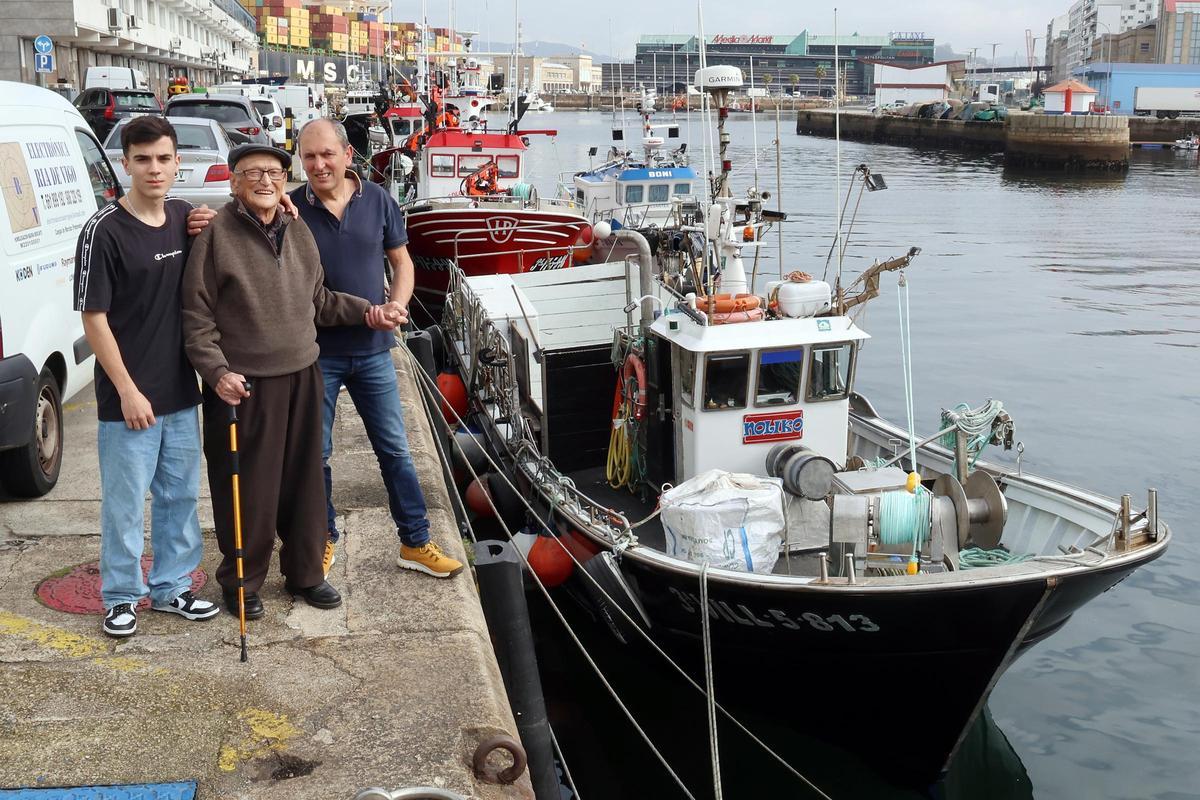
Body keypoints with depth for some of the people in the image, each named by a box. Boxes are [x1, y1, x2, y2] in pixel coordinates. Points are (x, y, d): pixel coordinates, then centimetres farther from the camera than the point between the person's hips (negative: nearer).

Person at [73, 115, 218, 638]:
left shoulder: (186, 218, 4)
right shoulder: (105, 230, -13)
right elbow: (94, 319, -12)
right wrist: (128, 391, -15)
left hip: (181, 392, 6)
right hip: (129, 398, -6)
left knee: (180, 496, 15)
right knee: (126, 502, 6)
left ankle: (170, 586, 30)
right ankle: (121, 596, 22)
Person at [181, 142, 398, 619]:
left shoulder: (298, 232, 10)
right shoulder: (216, 236, -9)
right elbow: (197, 318, -9)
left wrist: (363, 311, 6)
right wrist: (217, 372, -19)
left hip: (301, 377, 6)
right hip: (243, 384, -5)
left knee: (304, 481, 14)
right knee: (247, 488, 3)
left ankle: (304, 573, 30)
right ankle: (241, 582, 21)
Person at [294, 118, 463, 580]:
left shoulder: (377, 201, -1)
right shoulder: (291, 208, -7)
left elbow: (401, 261, 8)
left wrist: (398, 304, -11)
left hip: (372, 350, 1)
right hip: (315, 351, -1)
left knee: (395, 449, 8)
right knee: (315, 454, 9)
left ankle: (415, 543, 20)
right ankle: (324, 540, 28)